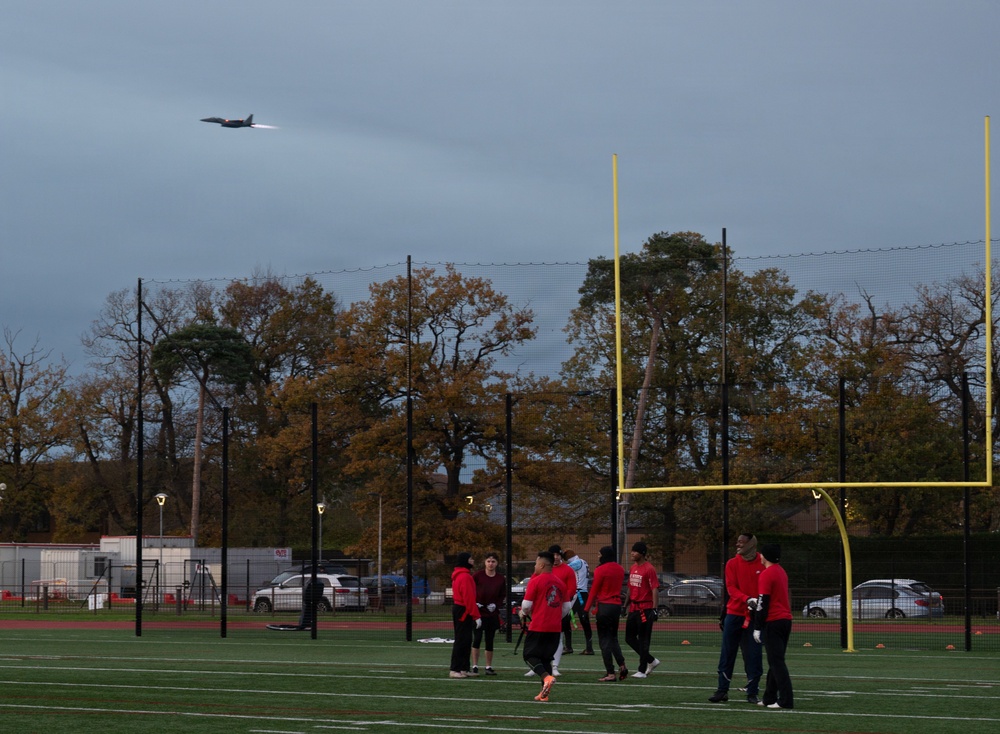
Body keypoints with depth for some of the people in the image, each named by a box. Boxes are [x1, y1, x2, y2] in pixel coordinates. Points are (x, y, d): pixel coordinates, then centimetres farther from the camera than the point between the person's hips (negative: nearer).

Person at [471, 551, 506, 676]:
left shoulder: (501, 579, 2)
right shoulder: (477, 575, -7)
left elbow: (503, 595, 11)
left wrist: (496, 605, -5)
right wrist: (474, 603, -11)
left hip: (492, 614, 3)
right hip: (478, 612, -3)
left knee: (490, 640, 9)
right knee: (477, 638, -9)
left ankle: (489, 667, 17)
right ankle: (475, 666, -4)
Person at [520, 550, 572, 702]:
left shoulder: (535, 581, -9)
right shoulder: (560, 582, 10)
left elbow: (526, 605, -11)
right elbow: (567, 606, 12)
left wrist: (523, 614, 11)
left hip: (538, 627, -6)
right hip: (555, 628, 6)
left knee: (530, 655, 2)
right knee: (546, 658, 15)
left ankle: (546, 677, -24)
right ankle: (544, 693, 11)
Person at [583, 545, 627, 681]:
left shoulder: (600, 570, -11)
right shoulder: (620, 569, 8)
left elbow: (594, 590, -9)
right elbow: (618, 587, 11)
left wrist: (587, 609, -2)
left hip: (604, 606, -6)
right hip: (617, 606, 6)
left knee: (604, 639, -1)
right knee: (613, 638, 18)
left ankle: (611, 673, -4)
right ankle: (622, 665, -1)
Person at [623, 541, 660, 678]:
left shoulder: (649, 569, -12)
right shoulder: (633, 568, 13)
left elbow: (655, 589, -16)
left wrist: (654, 609, -23)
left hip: (645, 608, -9)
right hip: (633, 608, 9)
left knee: (643, 640, -3)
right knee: (629, 638, 11)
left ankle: (642, 670, 3)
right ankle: (651, 660, 24)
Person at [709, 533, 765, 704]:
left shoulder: (763, 564, -1)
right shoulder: (732, 564, 2)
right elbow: (731, 588, -8)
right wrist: (747, 599, -25)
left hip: (754, 616, -1)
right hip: (734, 614, 1)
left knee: (753, 656, 0)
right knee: (727, 654, 5)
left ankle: (752, 693, 8)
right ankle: (722, 690, 14)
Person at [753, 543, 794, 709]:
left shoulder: (766, 575, -12)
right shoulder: (781, 572, 15)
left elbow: (763, 603, -15)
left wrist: (757, 628, -13)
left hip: (773, 622, -9)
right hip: (786, 620, 9)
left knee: (776, 662, -8)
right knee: (776, 661, 14)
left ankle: (786, 700, -13)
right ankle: (769, 698, 20)